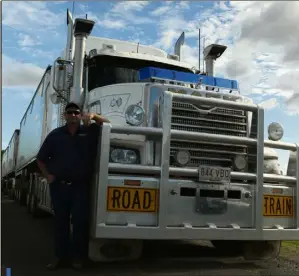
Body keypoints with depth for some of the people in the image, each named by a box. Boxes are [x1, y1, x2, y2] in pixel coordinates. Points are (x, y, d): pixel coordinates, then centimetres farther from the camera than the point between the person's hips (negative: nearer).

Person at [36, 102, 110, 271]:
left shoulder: (89, 131, 4)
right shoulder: (56, 135, 6)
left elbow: (108, 125, 2)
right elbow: (41, 159, 12)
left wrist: (93, 116, -11)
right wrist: (47, 175, 1)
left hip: (81, 186, -1)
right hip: (59, 185, 2)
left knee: (81, 221, 1)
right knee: (60, 221, 8)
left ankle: (79, 257, 12)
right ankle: (61, 256, 18)